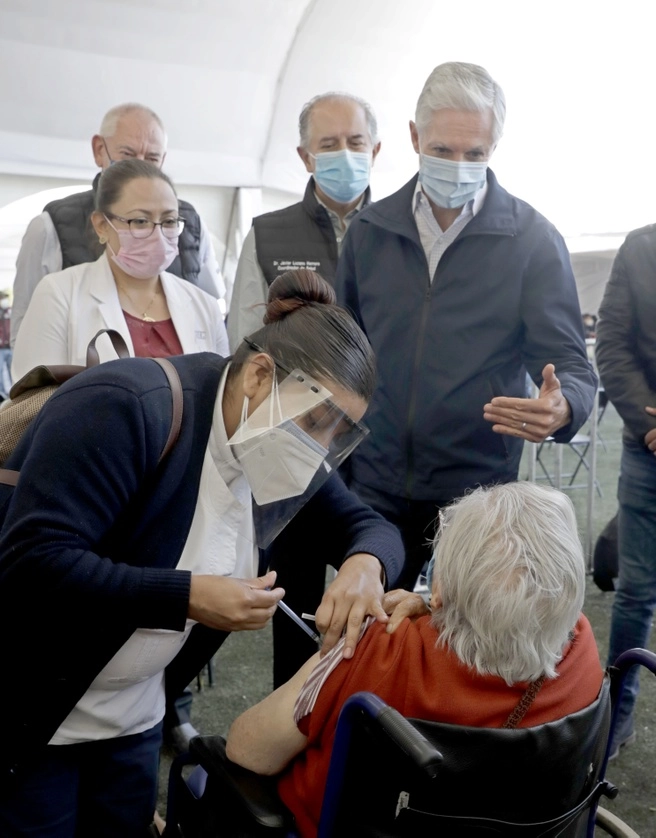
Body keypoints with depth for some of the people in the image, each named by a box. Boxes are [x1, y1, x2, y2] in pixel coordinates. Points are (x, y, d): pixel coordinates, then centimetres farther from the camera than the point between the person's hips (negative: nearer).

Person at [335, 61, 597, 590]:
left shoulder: (533, 240, -5)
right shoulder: (369, 231, 4)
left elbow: (572, 367, -5)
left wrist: (562, 409, -28)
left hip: (478, 492, -2)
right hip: (374, 490, 2)